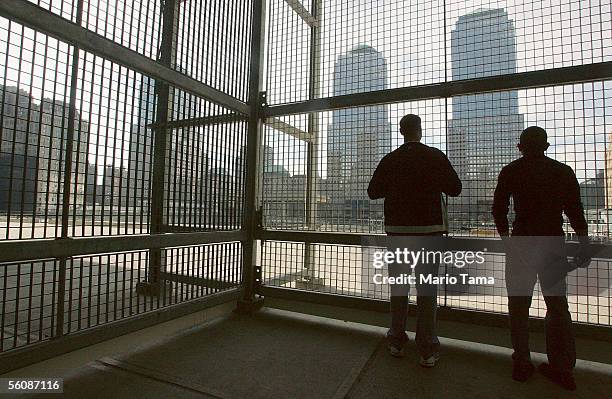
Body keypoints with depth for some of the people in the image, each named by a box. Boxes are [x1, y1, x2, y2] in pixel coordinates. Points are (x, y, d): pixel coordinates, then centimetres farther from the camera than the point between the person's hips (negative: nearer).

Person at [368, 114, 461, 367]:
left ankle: (397, 341, 21)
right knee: (427, 289, 4)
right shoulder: (435, 157, -4)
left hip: (397, 229, 2)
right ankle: (427, 350, 9)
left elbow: (373, 192, 6)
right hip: (428, 229, -2)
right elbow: (455, 188, 1)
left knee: (398, 287, 12)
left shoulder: (389, 160, 1)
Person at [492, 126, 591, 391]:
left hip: (522, 242, -2)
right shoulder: (563, 171, 7)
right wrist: (584, 244, 7)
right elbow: (575, 210, 3)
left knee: (519, 304, 7)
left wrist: (505, 238, 16)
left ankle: (522, 364, 14)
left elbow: (498, 209, 4)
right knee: (557, 304, 12)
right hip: (554, 241, 3)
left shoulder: (510, 171, 3)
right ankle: (563, 368, 17)